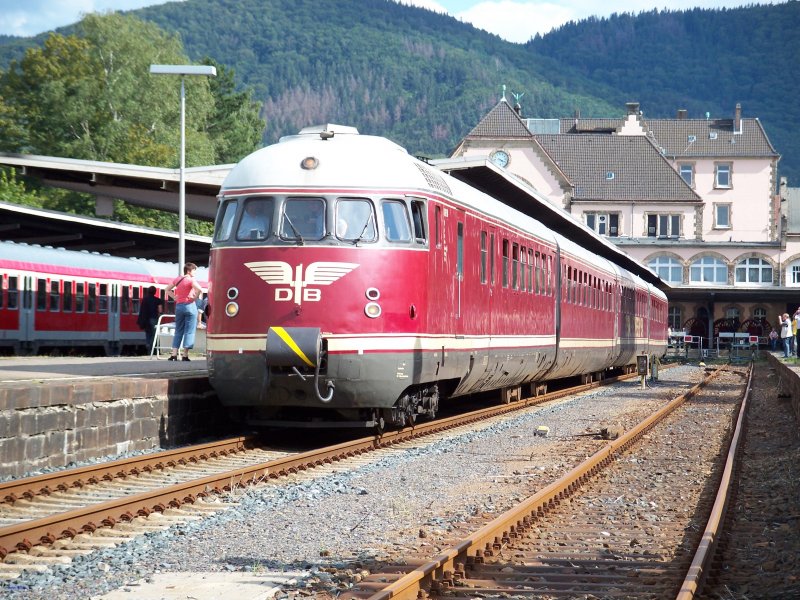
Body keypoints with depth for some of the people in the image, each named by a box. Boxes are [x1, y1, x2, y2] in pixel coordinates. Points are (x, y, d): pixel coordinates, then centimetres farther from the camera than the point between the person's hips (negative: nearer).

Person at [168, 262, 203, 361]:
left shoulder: (177, 279, 11)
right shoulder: (191, 280, -8)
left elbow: (168, 289, 22)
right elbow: (199, 289, -25)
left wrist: (175, 297, 13)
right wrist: (195, 298, -10)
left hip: (178, 306, 6)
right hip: (189, 305, -6)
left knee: (178, 331, 11)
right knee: (189, 331, -1)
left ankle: (174, 354, 6)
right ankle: (185, 355, -4)